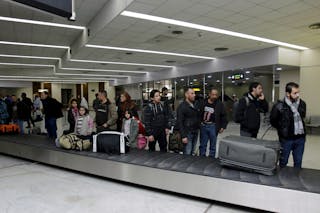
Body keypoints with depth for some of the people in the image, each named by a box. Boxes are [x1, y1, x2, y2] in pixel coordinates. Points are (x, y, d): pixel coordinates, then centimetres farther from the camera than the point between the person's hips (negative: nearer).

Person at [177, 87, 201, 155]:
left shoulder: (197, 104, 6)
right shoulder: (182, 106, -12)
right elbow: (180, 122, -14)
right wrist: (183, 136, -17)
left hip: (195, 132, 6)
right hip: (188, 133, -6)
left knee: (192, 152, 17)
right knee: (187, 154, -2)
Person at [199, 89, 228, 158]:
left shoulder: (220, 104, -3)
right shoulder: (203, 102, 4)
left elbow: (223, 116, 0)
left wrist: (223, 126, -5)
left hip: (213, 126, -2)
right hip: (203, 125, 3)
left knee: (212, 145, 8)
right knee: (202, 144, 12)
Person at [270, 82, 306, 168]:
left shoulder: (302, 103, -2)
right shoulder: (279, 106, -17)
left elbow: (302, 117, 15)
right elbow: (273, 121, -3)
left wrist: (300, 128, 8)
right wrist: (283, 130, 2)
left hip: (300, 138, 4)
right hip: (286, 139, -4)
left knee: (298, 162, 16)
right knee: (283, 161, 12)